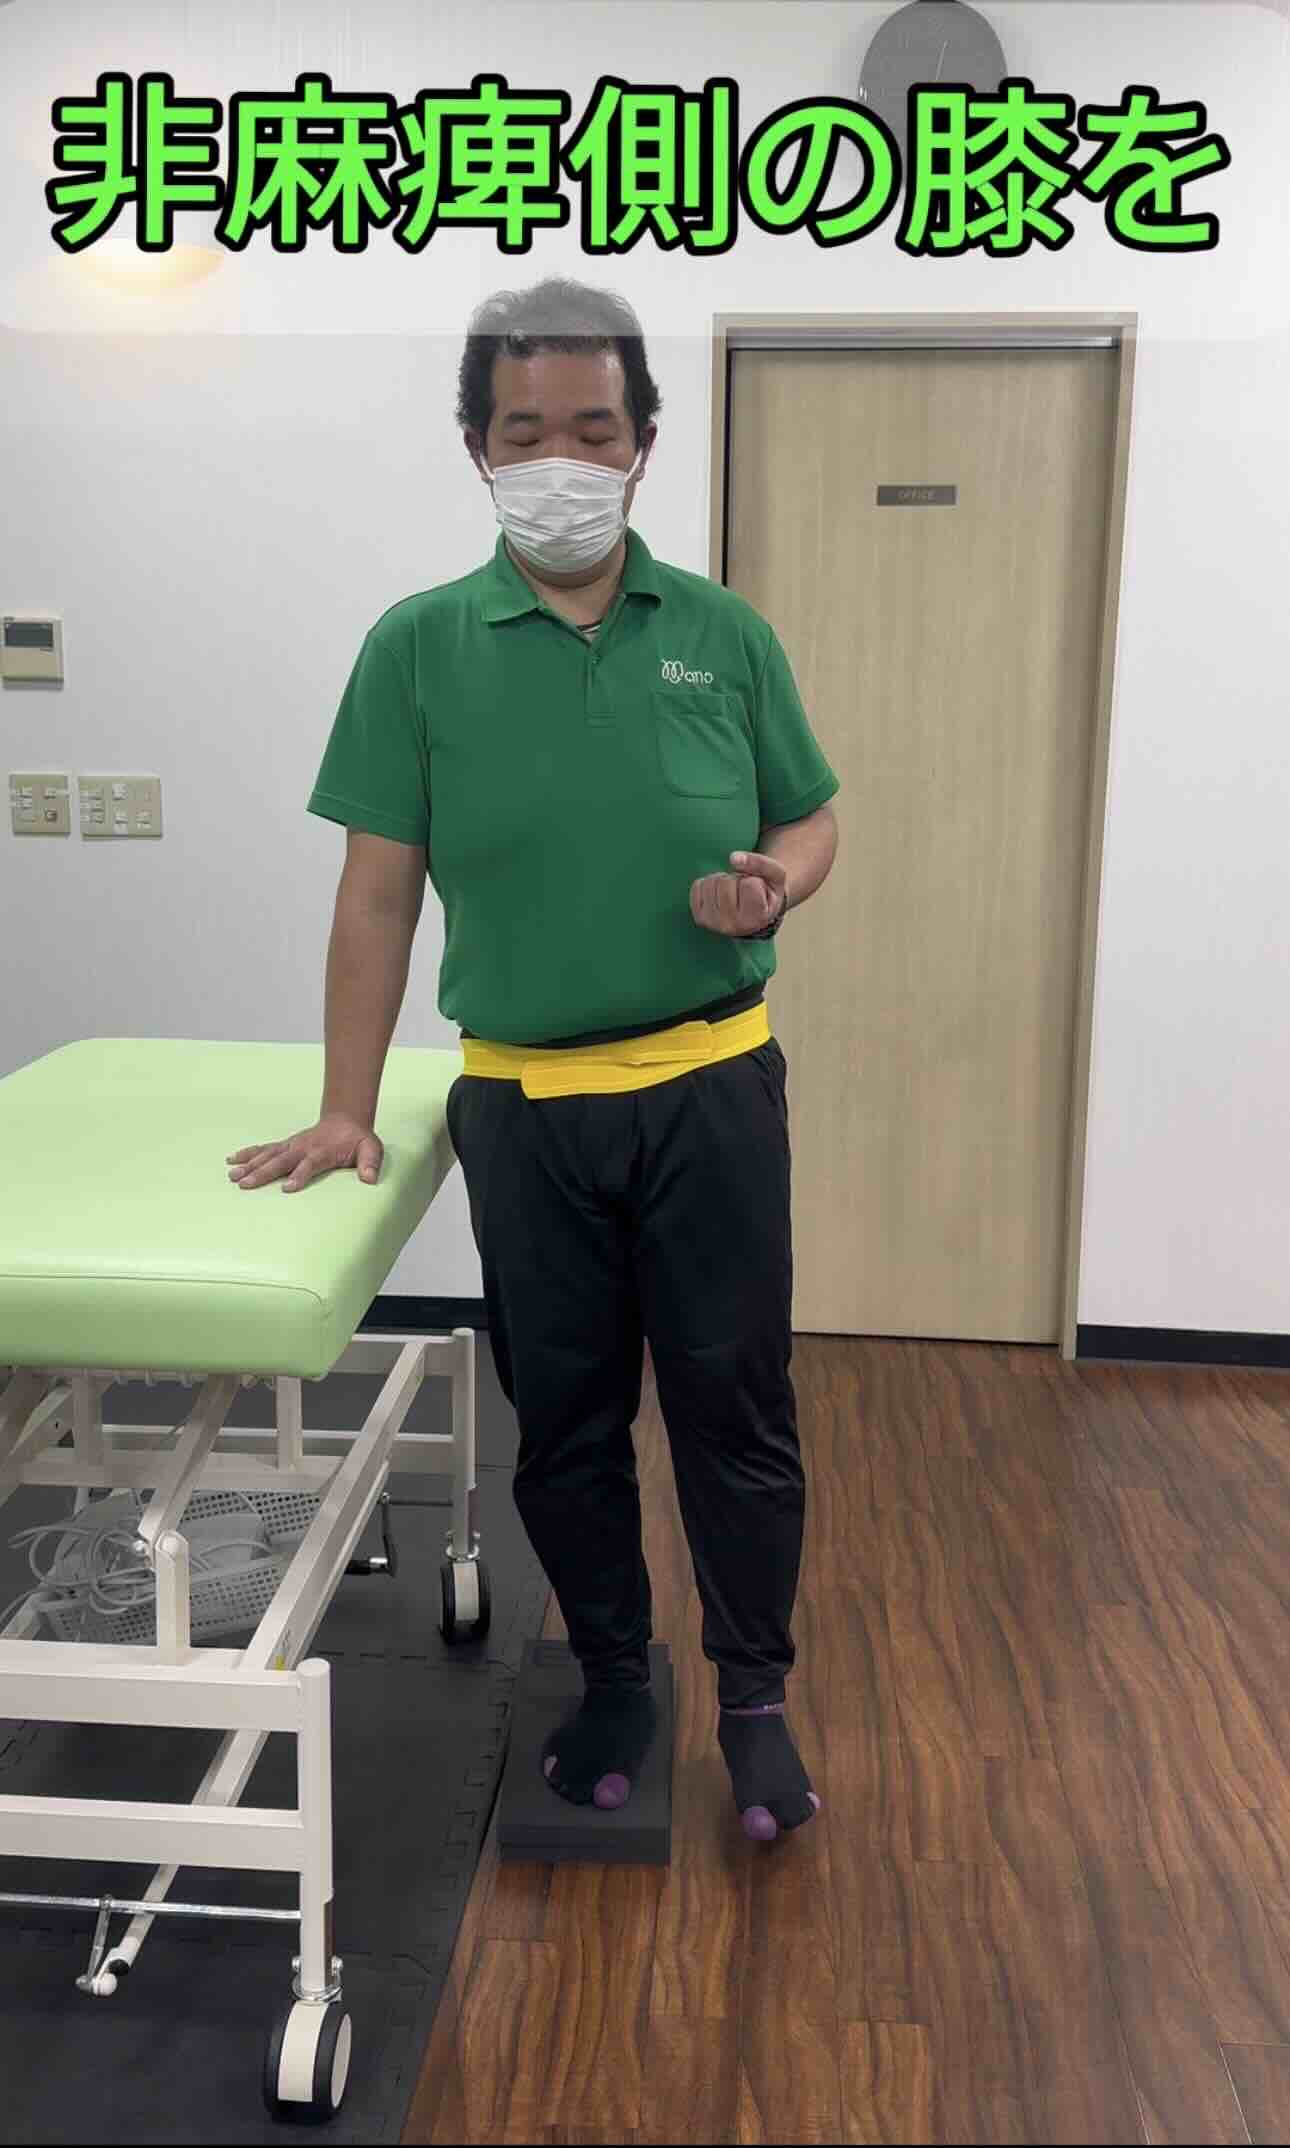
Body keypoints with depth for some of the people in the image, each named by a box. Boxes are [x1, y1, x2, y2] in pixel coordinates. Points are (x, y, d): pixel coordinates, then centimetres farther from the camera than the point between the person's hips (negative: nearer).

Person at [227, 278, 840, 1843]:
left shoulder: (723, 634, 1)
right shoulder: (420, 647, -2)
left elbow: (811, 822, 11)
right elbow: (380, 892, -1)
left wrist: (772, 881, -13)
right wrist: (347, 1112, -3)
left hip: (712, 1087, 0)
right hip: (526, 1103, 0)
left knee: (735, 1406, 8)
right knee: (564, 1419, 13)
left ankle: (754, 1697, 30)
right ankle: (614, 1680, 36)